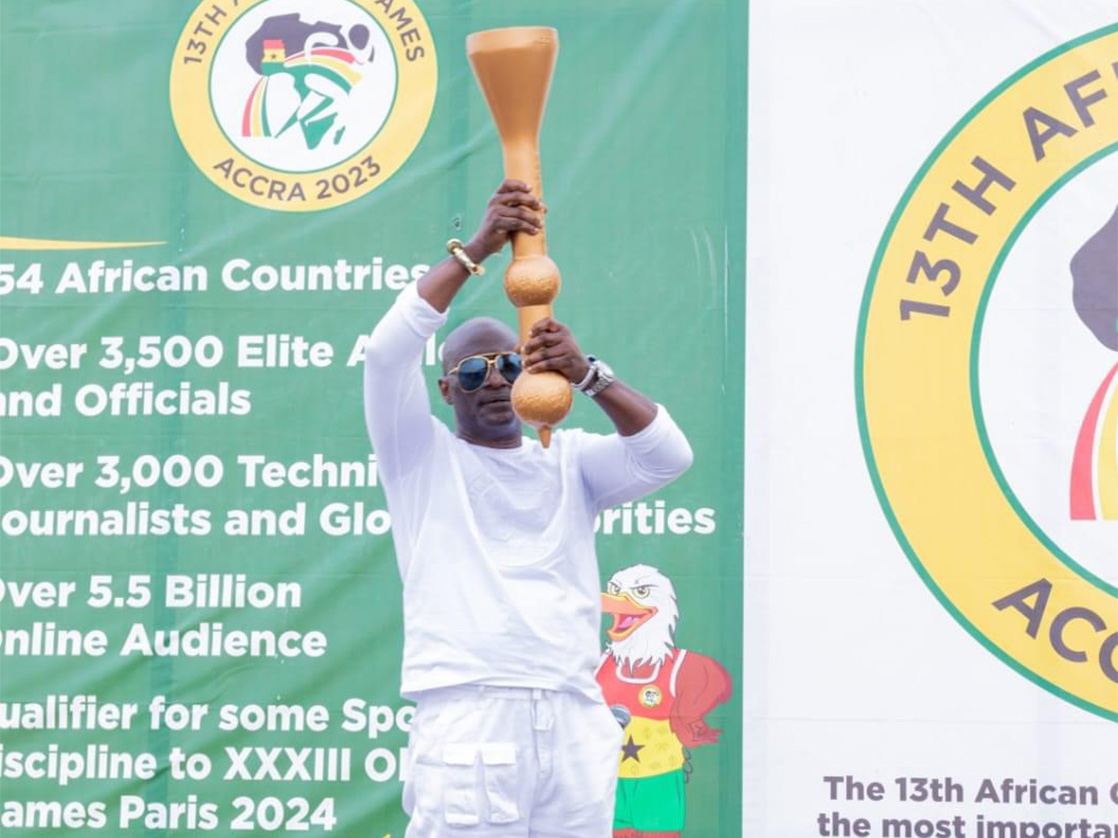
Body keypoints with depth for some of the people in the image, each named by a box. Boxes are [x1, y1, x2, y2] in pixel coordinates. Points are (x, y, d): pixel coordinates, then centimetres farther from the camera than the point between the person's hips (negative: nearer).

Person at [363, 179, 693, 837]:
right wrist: (475, 250, -7)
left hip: (575, 726, 3)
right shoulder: (423, 458, 11)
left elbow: (668, 457, 1)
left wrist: (588, 375, -12)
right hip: (468, 723, -3)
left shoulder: (569, 459, 18)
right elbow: (388, 351, -5)